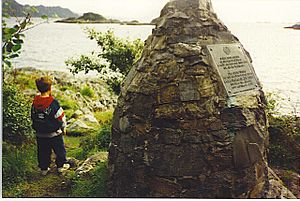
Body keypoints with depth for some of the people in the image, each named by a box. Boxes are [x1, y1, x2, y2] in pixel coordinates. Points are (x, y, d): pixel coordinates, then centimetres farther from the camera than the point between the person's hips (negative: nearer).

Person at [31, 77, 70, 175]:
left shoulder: (35, 102, -5)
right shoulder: (53, 102, -21)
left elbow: (33, 117, 6)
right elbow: (61, 117, -14)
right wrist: (63, 128, 3)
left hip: (40, 134, 5)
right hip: (54, 133, -4)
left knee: (43, 151, 17)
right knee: (59, 149, 15)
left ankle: (44, 168, 26)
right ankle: (61, 165, 26)